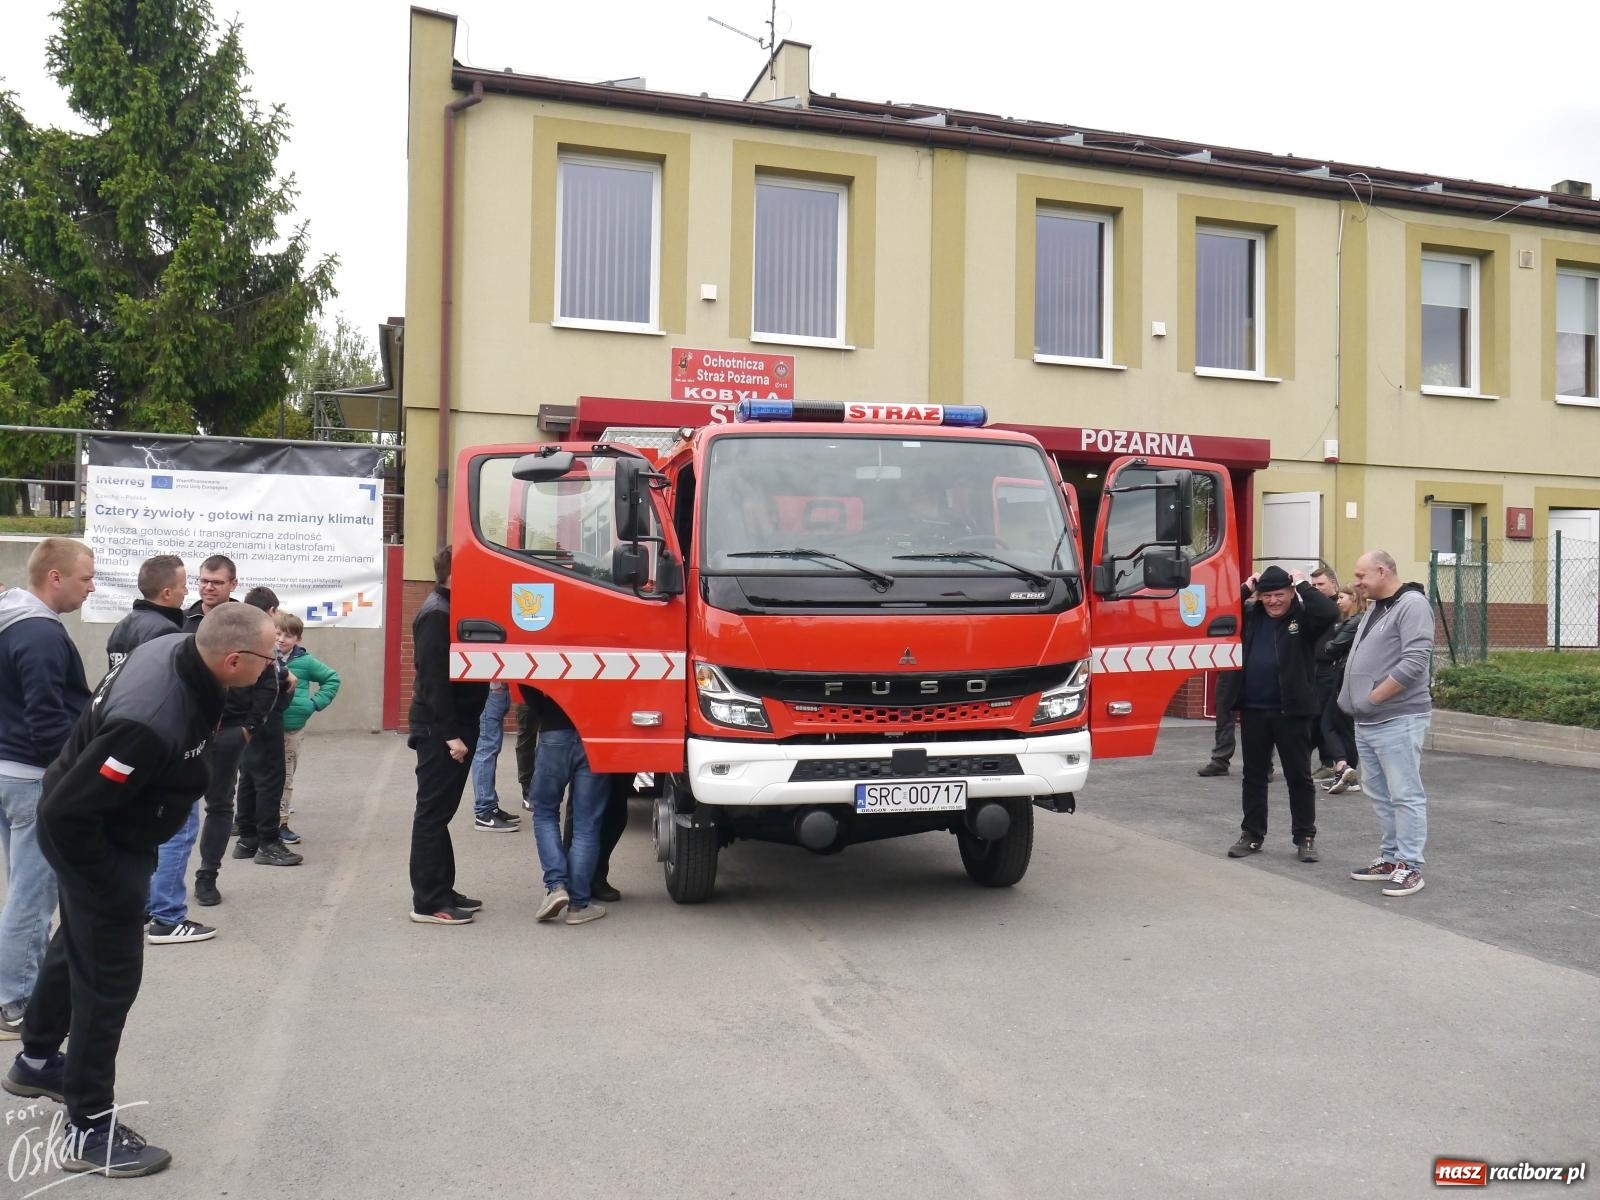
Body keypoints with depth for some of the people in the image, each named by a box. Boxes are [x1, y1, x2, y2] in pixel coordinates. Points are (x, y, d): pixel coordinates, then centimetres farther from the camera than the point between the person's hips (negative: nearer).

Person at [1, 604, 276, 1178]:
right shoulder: (153, 723, -40)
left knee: (76, 944, 28)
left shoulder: (174, 650, -15)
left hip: (92, 822, 10)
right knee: (109, 976, 2)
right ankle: (90, 1131, 17)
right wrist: (111, 881, -20)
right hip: (96, 843, -10)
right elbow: (68, 814, -33)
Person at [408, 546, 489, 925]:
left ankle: (442, 891, 22)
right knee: (433, 812, -5)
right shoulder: (436, 614, -15)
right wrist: (450, 733, -23)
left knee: (439, 811, 14)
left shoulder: (449, 609, 15)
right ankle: (428, 902, 1)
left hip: (454, 726, 10)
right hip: (439, 731, -10)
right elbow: (433, 679, -21)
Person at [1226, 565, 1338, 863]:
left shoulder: (1303, 616, -4)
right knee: (1253, 775, 12)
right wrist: (1245, 590, -3)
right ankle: (1252, 834, 22)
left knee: (1299, 777, 7)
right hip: (1253, 709, 4)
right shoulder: (1251, 614, 6)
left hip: (1292, 711, -3)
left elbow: (1331, 612, -22)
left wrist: (1302, 585, -13)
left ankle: (1305, 837, 17)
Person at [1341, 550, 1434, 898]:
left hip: (1398, 721, -9)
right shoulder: (1374, 608, 17)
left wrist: (1373, 698, -16)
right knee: (1380, 794, 14)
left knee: (1405, 795, -4)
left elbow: (1414, 663, -21)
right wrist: (1356, 699, 11)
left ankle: (1409, 867, 1)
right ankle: (1390, 858, 23)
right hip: (1367, 723, 9)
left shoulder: (1412, 605, -12)